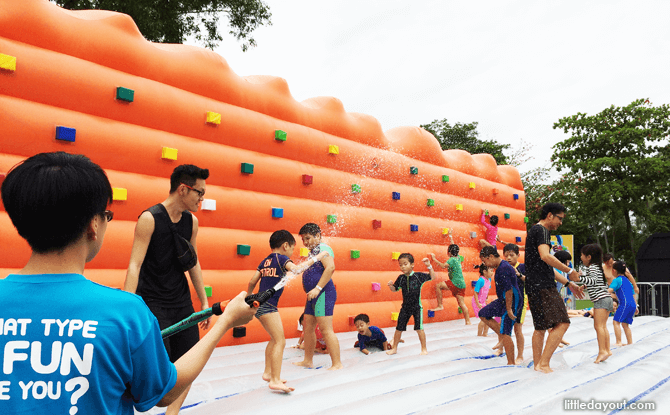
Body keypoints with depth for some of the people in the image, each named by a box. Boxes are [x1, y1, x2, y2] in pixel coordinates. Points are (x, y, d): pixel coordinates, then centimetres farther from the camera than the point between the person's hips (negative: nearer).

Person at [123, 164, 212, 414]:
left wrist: (204, 302, 14)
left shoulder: (192, 222, 6)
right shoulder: (149, 219, -12)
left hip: (182, 303, 6)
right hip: (153, 304, -6)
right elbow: (135, 265, -16)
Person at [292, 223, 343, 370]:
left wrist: (317, 288, -27)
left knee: (326, 330, -10)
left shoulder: (323, 248, -9)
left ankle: (337, 364, -5)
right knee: (308, 329, 15)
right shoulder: (313, 252, 20)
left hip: (324, 293, -10)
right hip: (314, 296, 10)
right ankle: (308, 361, 27)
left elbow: (330, 267, -25)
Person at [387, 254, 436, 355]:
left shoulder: (419, 276, -11)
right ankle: (394, 348, 23)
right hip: (405, 307, 3)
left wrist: (429, 266, -18)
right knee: (399, 328, 8)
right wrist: (391, 285, -14)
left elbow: (432, 277, -6)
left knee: (419, 328, -3)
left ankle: (424, 348, 14)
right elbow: (395, 289, 8)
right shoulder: (401, 278, -2)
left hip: (417, 307, -3)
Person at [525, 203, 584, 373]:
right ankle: (543, 364, -13)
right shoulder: (541, 230, -7)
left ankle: (537, 365, 17)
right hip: (542, 286, -11)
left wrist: (568, 283, 24)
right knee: (562, 323, -12)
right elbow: (545, 256, -23)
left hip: (535, 287, 11)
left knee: (540, 327, 14)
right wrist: (570, 271, -13)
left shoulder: (535, 231, 25)